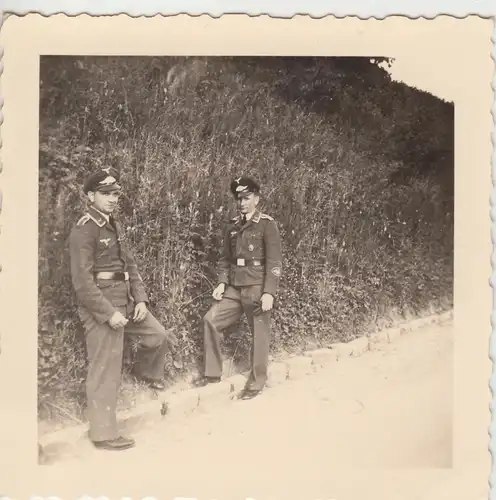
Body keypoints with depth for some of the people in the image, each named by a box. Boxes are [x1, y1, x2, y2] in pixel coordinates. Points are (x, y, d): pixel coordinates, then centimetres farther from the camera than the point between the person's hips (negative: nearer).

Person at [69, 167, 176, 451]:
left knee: (159, 337, 13)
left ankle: (148, 374, 42)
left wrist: (140, 299, 2)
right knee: (106, 372, 0)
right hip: (101, 308, -8)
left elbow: (130, 265, 14)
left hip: (126, 302, 8)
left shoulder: (115, 227, 13)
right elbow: (83, 282, -19)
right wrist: (109, 313, -21)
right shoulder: (84, 231, -15)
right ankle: (104, 434, 13)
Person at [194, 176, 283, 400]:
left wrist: (269, 292, -16)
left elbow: (274, 261, -10)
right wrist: (222, 283, 2)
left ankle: (256, 382, 20)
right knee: (210, 320, -2)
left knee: (259, 335, 2)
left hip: (257, 288, -6)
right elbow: (225, 258, 16)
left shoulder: (267, 224, -6)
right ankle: (212, 372, 12)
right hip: (234, 288, 6)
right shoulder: (233, 225, 12)